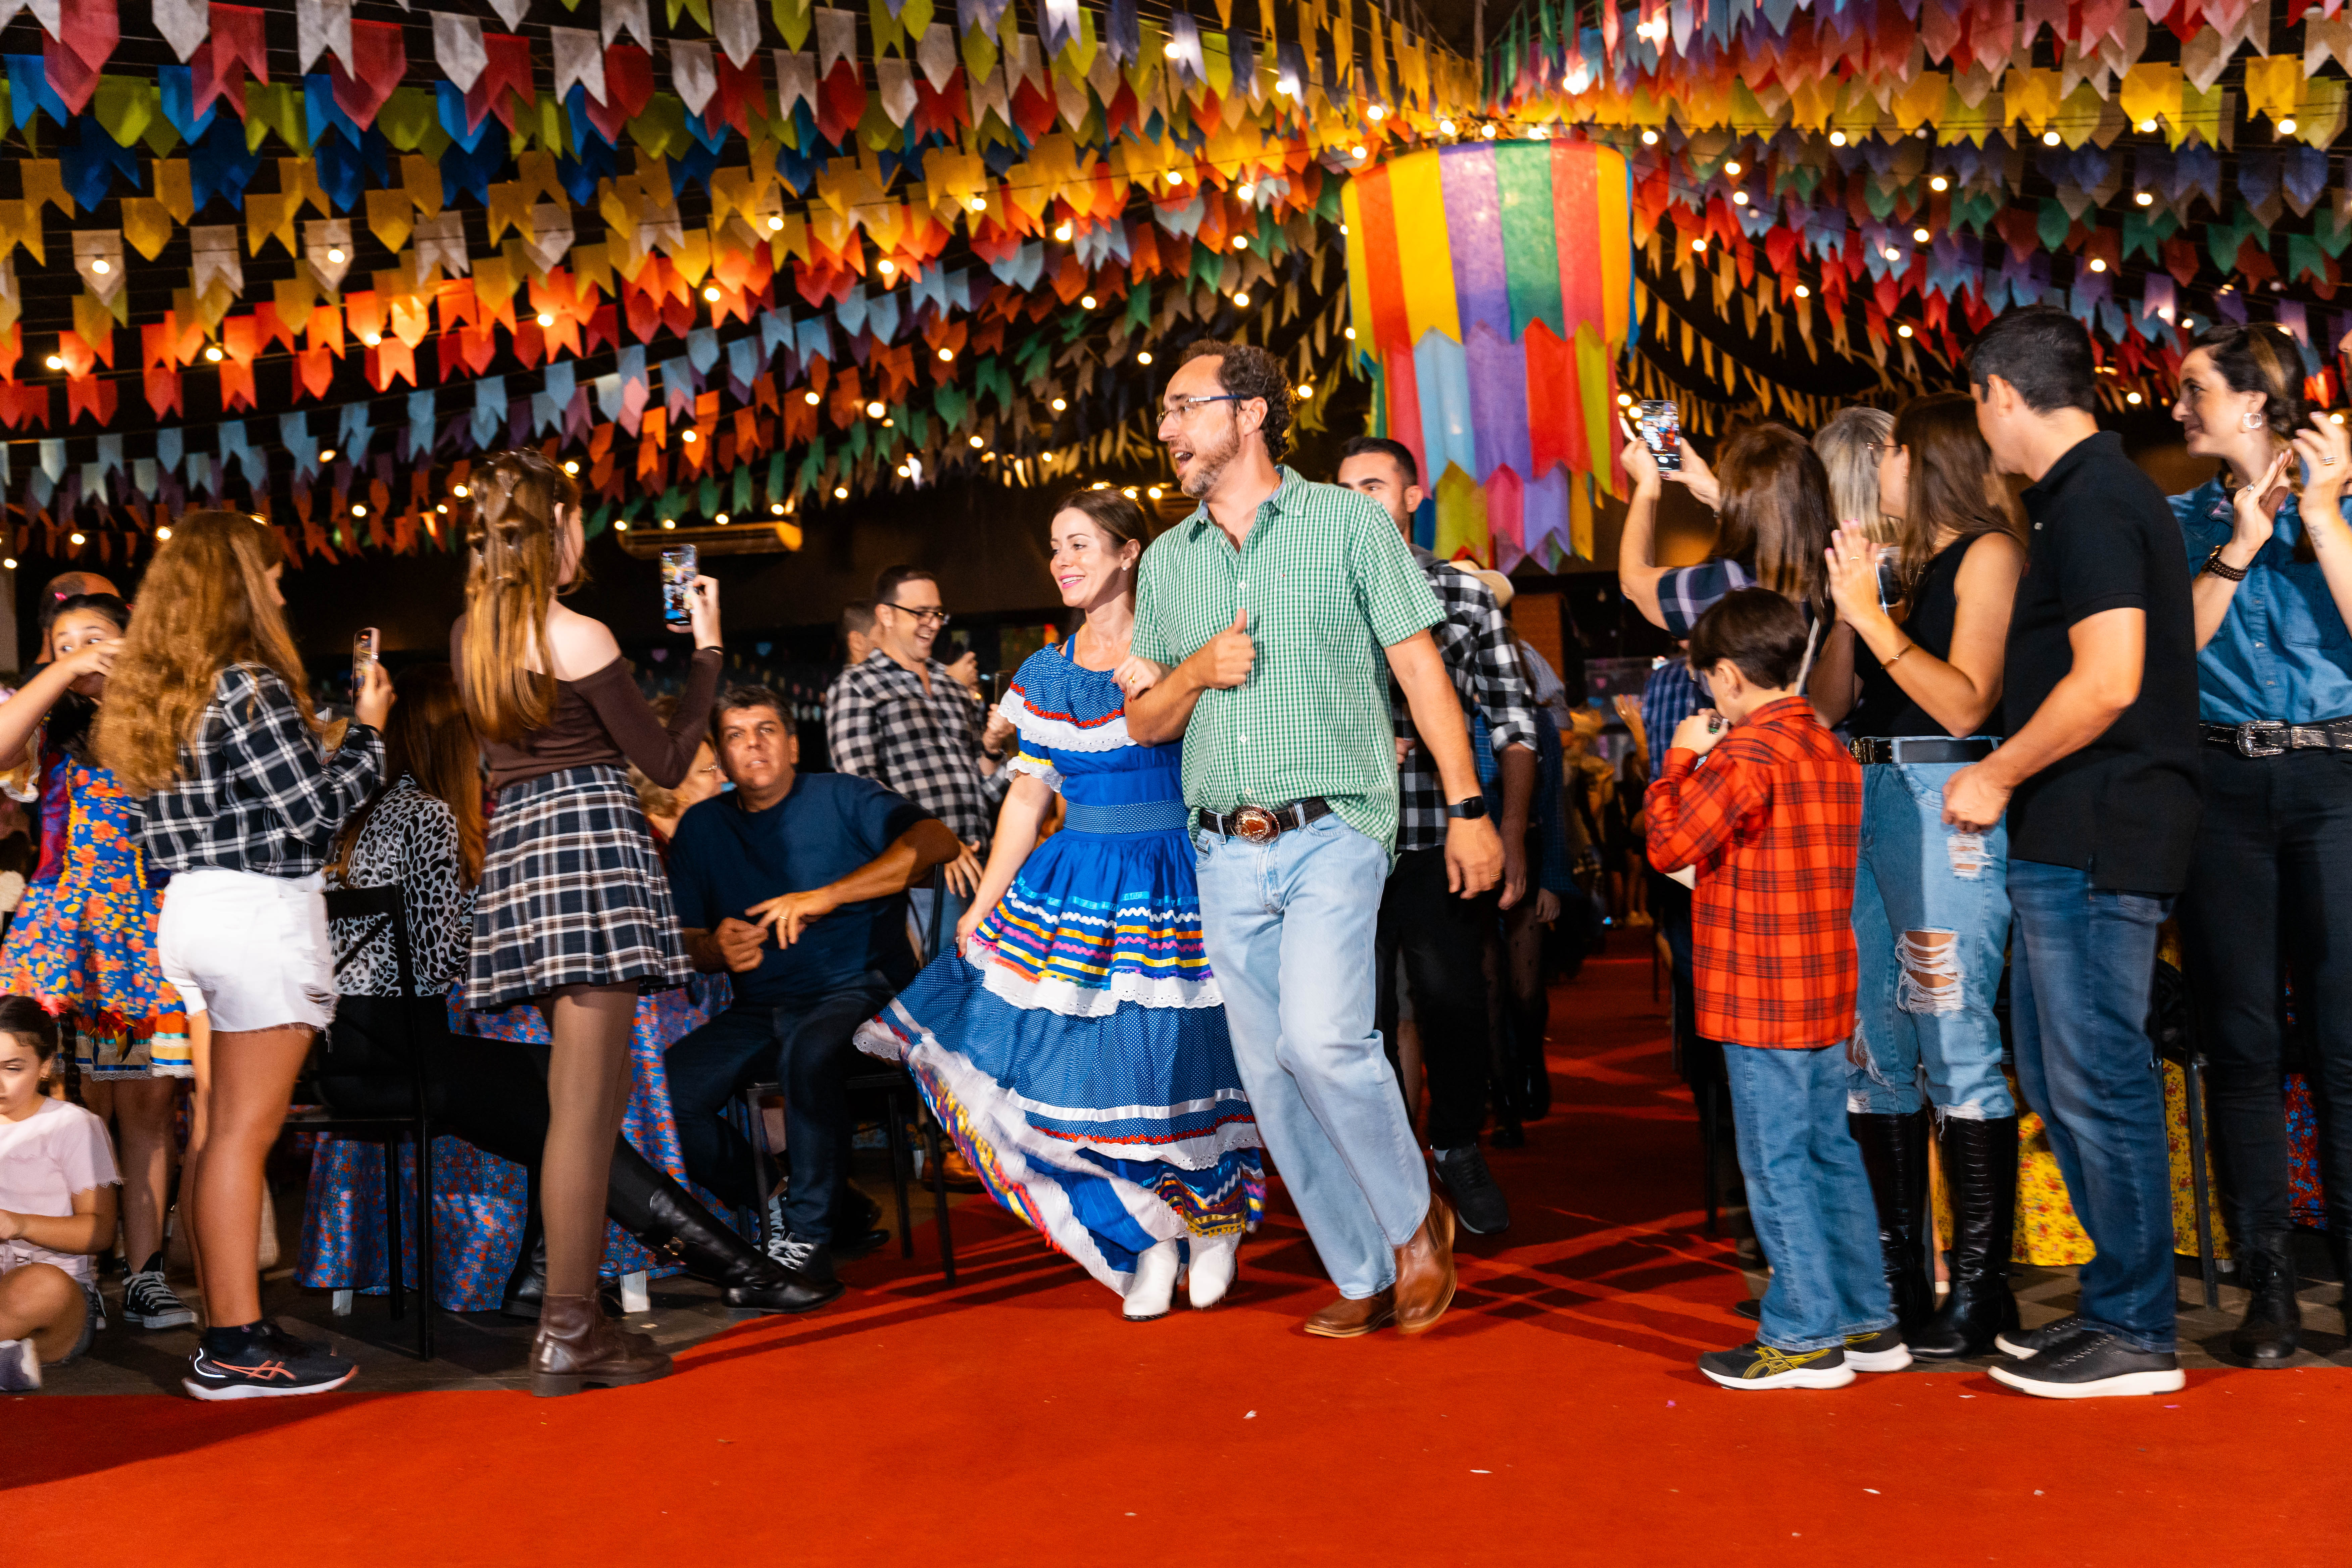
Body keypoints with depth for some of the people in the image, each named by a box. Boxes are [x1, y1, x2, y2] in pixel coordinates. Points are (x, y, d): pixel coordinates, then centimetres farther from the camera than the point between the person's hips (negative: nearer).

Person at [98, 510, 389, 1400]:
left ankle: (226, 1333, 17)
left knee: (215, 1130, 11)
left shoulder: (149, 692, 13)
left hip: (188, 912, 8)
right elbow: (312, 810, -13)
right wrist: (369, 731, 0)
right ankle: (238, 1345, -2)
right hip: (262, 914, -8)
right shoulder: (250, 685, -13)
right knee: (246, 1131, -6)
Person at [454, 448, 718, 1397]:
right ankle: (566, 1334, -4)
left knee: (580, 1098, 15)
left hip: (515, 849, 8)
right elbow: (668, 762, -5)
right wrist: (707, 649, 2)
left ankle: (576, 1315, 19)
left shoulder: (471, 634, 12)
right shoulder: (578, 637, -10)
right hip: (590, 847, -8)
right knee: (585, 1107, -6)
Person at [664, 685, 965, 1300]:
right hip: (760, 1011, 5)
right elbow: (683, 940, 13)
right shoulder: (702, 827, 15)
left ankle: (806, 1239, -24)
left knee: (811, 1050, -38)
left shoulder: (840, 798, 3)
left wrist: (827, 896, -22)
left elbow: (937, 840, -14)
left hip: (859, 990, -4)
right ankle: (770, 1202, 0)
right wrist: (717, 950, -13)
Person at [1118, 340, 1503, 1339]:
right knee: (1271, 1077, 5)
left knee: (1321, 1041, -22)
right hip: (1226, 854, 5)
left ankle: (1416, 1218, 3)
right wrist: (1197, 670, -5)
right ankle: (1364, 1277, 18)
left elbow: (1419, 668, 0)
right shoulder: (1166, 561, 14)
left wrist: (1468, 809, -6)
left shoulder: (1348, 523, 1)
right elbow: (1144, 721, 17)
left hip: (1331, 835, -5)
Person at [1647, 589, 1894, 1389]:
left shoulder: (1749, 753, -15)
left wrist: (1682, 758, -3)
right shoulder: (1830, 749, 13)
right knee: (1831, 1153, 15)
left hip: (1763, 999, -9)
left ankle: (1804, 1337, 3)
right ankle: (1866, 1321, 22)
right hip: (1826, 995, 9)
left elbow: (1670, 842, -15)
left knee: (1776, 1165, -2)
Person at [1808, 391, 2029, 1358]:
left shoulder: (1989, 554, -1)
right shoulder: (1899, 569, 19)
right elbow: (1826, 705, 15)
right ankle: (1898, 1287, 15)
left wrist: (1873, 615, -11)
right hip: (1863, 803, 8)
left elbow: (1966, 702, -13)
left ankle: (1979, 1296, 0)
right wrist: (1850, 604, 5)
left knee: (1957, 1050, -7)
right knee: (1871, 1049, 8)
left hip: (1944, 806, -8)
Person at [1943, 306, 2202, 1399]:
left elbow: (2108, 681, -24)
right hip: (2074, 836, 10)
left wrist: (1997, 777, -14)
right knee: (2059, 1072, 15)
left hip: (2097, 835, -10)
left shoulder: (2090, 504, -14)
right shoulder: (2097, 492, 17)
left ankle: (2136, 1336, 6)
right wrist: (2010, 780, 20)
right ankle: (2115, 1301, 25)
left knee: (2097, 1078, -4)